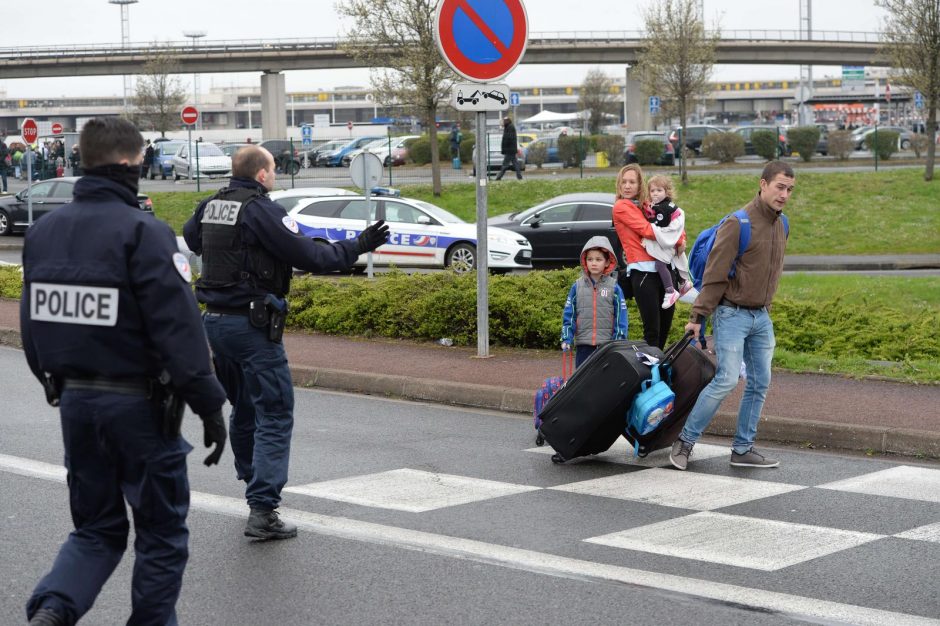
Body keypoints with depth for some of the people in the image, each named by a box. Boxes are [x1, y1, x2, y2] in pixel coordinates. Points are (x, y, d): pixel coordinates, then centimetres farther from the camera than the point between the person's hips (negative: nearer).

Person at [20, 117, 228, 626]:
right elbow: (178, 329, -20)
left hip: (74, 400, 6)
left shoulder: (43, 231, 5)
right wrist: (209, 405, -15)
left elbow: (32, 322, 12)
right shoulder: (142, 233, -16)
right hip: (139, 405, -6)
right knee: (161, 533, 11)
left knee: (95, 528, 17)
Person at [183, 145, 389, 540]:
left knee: (243, 408, 24)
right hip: (251, 324, -8)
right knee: (274, 416, -4)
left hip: (214, 319, 8)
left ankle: (252, 482, 40)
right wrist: (358, 247, -4)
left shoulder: (210, 206, 8)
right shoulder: (262, 210, -15)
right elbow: (309, 256, -16)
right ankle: (262, 510, -12)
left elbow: (191, 237, 30)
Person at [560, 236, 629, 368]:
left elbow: (621, 317, 0)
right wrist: (566, 339, -3)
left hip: (607, 345, -2)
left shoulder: (614, 287, 0)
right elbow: (569, 316, 5)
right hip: (583, 345, 2)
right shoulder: (577, 287, 4)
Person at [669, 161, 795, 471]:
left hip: (761, 317, 8)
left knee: (760, 383, 6)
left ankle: (743, 449, 14)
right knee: (727, 379, -13)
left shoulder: (781, 225, 8)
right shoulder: (739, 223, -15)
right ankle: (685, 440, -1)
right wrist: (699, 316, -16)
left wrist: (765, 309, 19)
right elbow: (715, 274, -16)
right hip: (733, 314, -8)